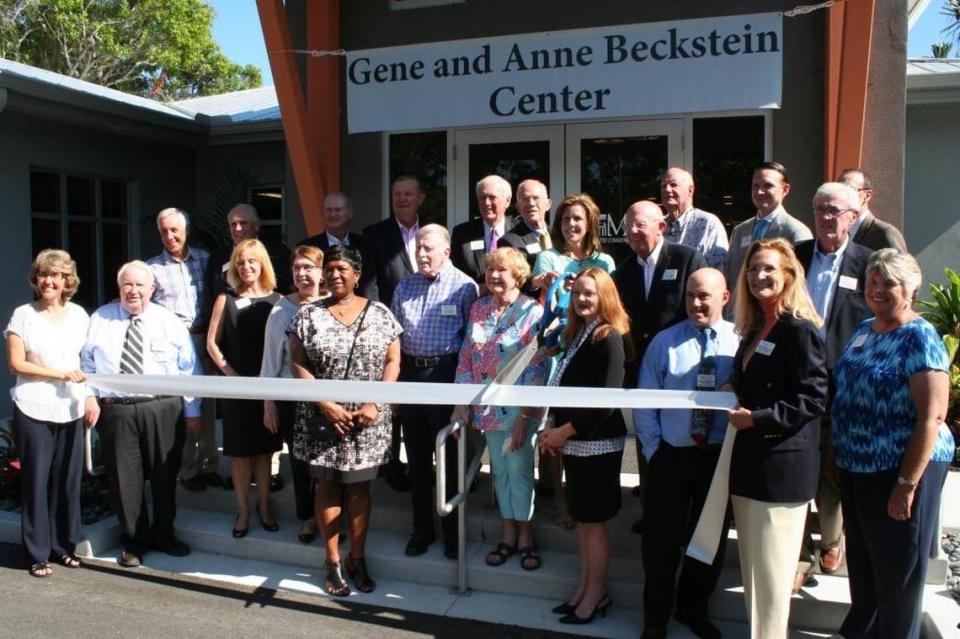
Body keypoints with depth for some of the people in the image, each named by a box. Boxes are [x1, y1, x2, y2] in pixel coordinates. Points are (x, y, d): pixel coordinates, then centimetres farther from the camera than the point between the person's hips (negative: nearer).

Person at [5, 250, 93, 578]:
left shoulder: (78, 314, 8)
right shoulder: (23, 314, 0)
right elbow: (16, 363, -5)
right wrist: (61, 374, -11)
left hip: (72, 410, 3)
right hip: (34, 411, -2)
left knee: (68, 479, 7)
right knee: (36, 480, 3)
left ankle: (64, 545, 21)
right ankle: (37, 553, 14)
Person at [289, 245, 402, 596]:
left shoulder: (380, 314, 2)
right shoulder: (308, 316, 1)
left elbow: (393, 362, 0)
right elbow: (299, 364, -3)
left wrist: (376, 404, -11)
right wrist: (326, 405, -13)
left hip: (368, 420, 0)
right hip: (322, 419, 0)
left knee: (359, 488, 8)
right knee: (328, 486, 8)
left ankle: (357, 559, 22)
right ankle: (333, 561, 20)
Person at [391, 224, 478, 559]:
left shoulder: (464, 286, -6)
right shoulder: (405, 287, 10)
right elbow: (394, 336, 13)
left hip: (446, 375, -5)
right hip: (410, 373, 5)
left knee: (449, 457, 5)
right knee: (417, 459, 13)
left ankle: (452, 532, 20)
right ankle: (421, 530, 26)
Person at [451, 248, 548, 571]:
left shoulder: (532, 312, -10)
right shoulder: (479, 309, 5)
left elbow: (536, 367, -13)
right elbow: (466, 358, 7)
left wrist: (524, 416, -17)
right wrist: (462, 403, 1)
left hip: (520, 408, -4)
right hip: (487, 408, 5)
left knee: (519, 469, 4)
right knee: (499, 469, 13)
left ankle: (524, 534, 21)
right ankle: (509, 533, 26)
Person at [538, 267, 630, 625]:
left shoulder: (610, 339, -15)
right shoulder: (577, 333, 8)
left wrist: (565, 431, -16)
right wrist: (553, 428, 0)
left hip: (598, 443, -7)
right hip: (573, 441, 7)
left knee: (594, 520, 5)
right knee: (582, 518, 16)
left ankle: (597, 594, 20)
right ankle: (584, 587, 29)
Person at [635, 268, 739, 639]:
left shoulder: (741, 342, -3)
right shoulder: (665, 342, -3)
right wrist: (653, 449, -5)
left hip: (721, 457, 1)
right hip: (671, 455, -1)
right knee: (661, 540, 7)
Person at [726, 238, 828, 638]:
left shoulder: (799, 329, -13)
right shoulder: (754, 329, 13)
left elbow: (812, 399, -18)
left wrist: (757, 418, -21)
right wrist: (732, 393, 4)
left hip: (781, 466, -9)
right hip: (749, 460, 9)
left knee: (770, 571, 0)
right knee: (751, 566, 17)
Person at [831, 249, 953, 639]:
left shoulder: (919, 339, -15)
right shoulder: (863, 331, 8)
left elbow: (931, 417, -20)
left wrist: (907, 484, -22)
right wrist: (837, 454, 13)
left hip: (901, 470, -7)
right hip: (856, 467, 8)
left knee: (898, 571, 9)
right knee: (861, 562, 22)